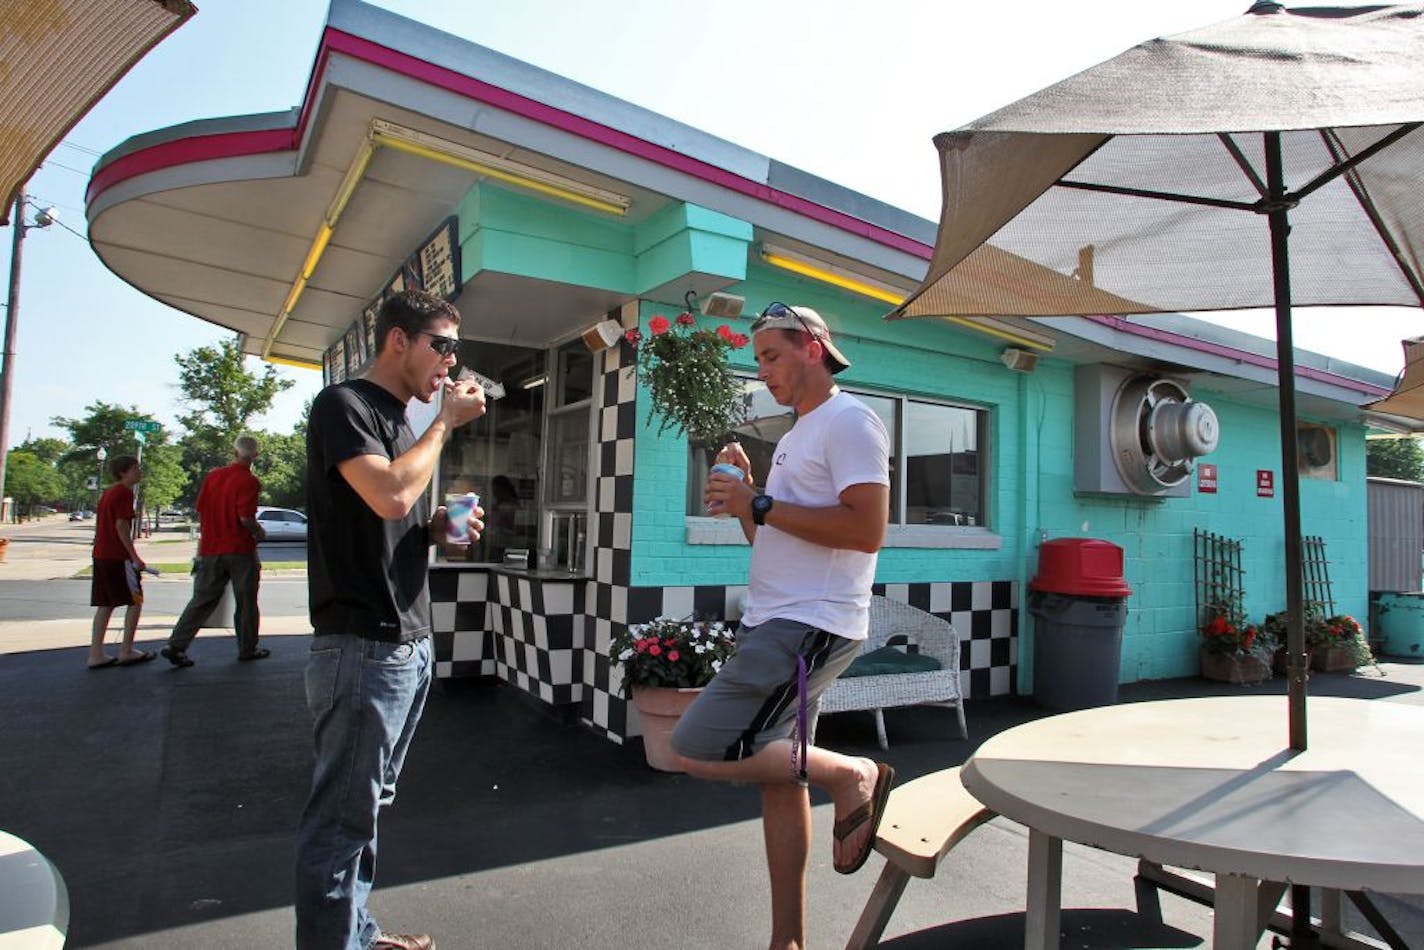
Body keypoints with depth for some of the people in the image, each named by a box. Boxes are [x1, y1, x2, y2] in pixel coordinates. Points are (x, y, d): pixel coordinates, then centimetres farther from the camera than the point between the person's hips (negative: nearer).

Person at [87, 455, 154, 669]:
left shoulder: (108, 492, 18)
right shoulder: (124, 492, -11)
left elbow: (104, 525, 20)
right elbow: (121, 525, -18)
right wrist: (135, 557, -17)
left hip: (101, 555, 9)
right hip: (118, 557, -9)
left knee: (105, 605, 10)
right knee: (135, 601, 1)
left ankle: (96, 654, 9)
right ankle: (126, 651, 4)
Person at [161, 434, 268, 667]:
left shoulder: (212, 476, 7)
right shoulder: (248, 481, -13)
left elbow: (201, 510, 11)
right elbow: (246, 517, -20)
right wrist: (259, 532, 0)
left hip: (211, 548, 5)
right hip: (240, 549, -5)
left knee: (202, 599, 12)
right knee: (246, 602, 7)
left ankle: (176, 645, 5)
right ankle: (247, 649, 15)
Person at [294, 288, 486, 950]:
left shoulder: (402, 422, 18)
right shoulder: (343, 405, -9)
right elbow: (390, 495, -26)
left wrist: (441, 526, 5)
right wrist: (446, 422, -13)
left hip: (411, 642, 9)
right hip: (362, 646, -9)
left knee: (369, 804, 19)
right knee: (343, 815, 2)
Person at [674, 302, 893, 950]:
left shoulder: (848, 421, -8)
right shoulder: (797, 435, 21)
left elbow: (867, 530, -22)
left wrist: (762, 505, -17)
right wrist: (744, 495, 6)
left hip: (811, 626, -9)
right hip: (773, 626, 10)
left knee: (697, 752, -14)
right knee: (777, 775, 13)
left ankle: (852, 775, 3)